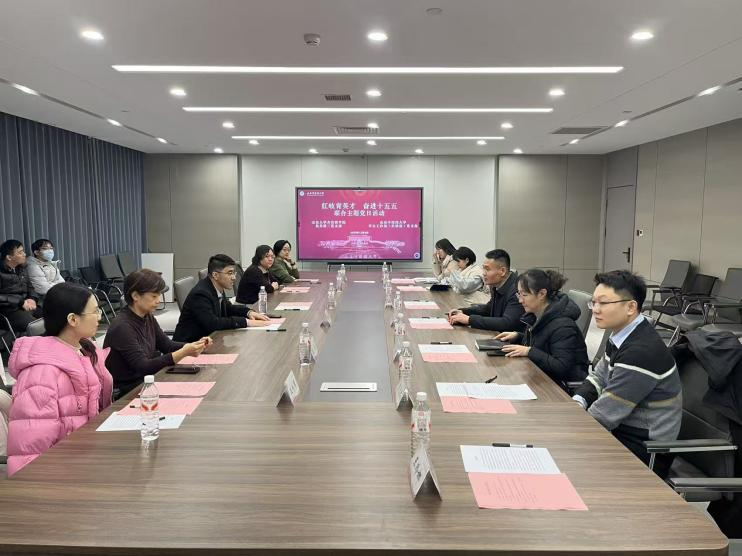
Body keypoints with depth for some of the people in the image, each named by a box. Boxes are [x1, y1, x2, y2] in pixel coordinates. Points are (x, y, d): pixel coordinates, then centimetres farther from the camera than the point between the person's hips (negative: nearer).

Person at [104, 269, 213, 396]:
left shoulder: (148, 318, 3)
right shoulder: (122, 327, -21)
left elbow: (167, 346, 9)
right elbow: (143, 367, -25)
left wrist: (196, 345, -9)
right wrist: (183, 353, -32)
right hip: (125, 392, -7)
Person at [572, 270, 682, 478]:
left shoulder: (642, 351, -27)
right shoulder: (622, 337, 3)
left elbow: (605, 415, -24)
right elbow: (598, 376, 14)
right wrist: (577, 402, -4)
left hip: (643, 451, -8)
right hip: (623, 433, 8)